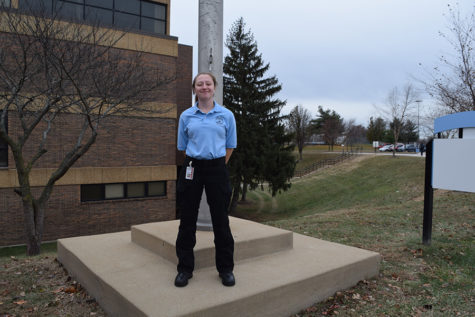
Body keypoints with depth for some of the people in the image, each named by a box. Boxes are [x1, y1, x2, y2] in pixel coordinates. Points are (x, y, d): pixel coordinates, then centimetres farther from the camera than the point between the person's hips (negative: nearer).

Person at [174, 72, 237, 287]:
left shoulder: (226, 115, 4)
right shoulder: (186, 116, 6)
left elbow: (230, 146, 10)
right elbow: (183, 146, 14)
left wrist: (216, 165, 10)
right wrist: (196, 162, 11)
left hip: (217, 169, -1)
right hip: (192, 169, 1)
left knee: (221, 220, 4)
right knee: (187, 220, 6)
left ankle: (226, 269, 19)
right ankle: (185, 268, 21)